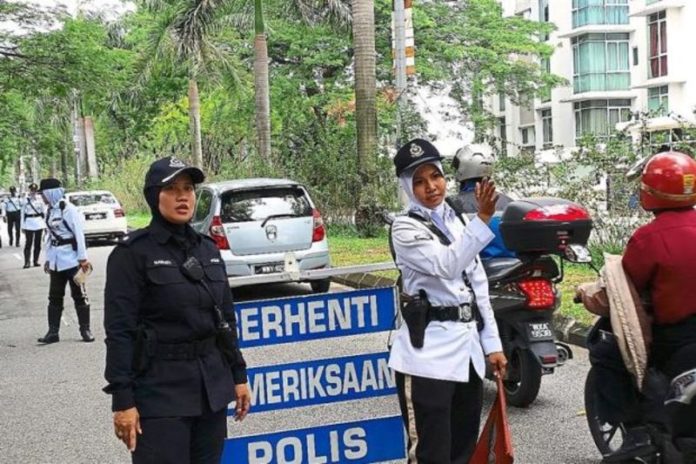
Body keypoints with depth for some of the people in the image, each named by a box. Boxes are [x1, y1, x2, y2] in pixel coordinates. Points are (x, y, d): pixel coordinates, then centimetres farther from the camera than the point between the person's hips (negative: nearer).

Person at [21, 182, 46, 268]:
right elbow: (23, 213, 4)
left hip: (39, 223, 2)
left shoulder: (40, 199, 3)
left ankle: (36, 261, 14)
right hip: (29, 223, -2)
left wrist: (46, 224, 4)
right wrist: (22, 226, 2)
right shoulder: (26, 200, 0)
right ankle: (27, 262, -6)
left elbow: (44, 212, 7)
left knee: (37, 243, 6)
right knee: (28, 243, -5)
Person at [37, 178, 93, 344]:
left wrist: (83, 258, -14)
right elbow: (49, 236, 15)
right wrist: (48, 259, 14)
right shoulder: (50, 211, 9)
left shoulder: (68, 209, -13)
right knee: (54, 296, 8)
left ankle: (85, 330, 9)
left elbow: (79, 234, -13)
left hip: (71, 259, -7)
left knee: (79, 295, 2)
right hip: (56, 261, 7)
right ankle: (53, 332, 13)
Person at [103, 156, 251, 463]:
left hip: (212, 384, 6)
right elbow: (119, 330, -12)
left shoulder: (208, 249, 9)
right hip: (160, 388, -6)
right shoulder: (132, 253, -9)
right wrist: (122, 399, -16)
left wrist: (238, 374, 13)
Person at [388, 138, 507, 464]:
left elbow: (478, 287, 15)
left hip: (468, 347, 7)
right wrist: (483, 217, -33)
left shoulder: (457, 222, 13)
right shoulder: (405, 228, -8)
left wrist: (492, 344, 11)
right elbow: (448, 266, -25)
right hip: (428, 351, -7)